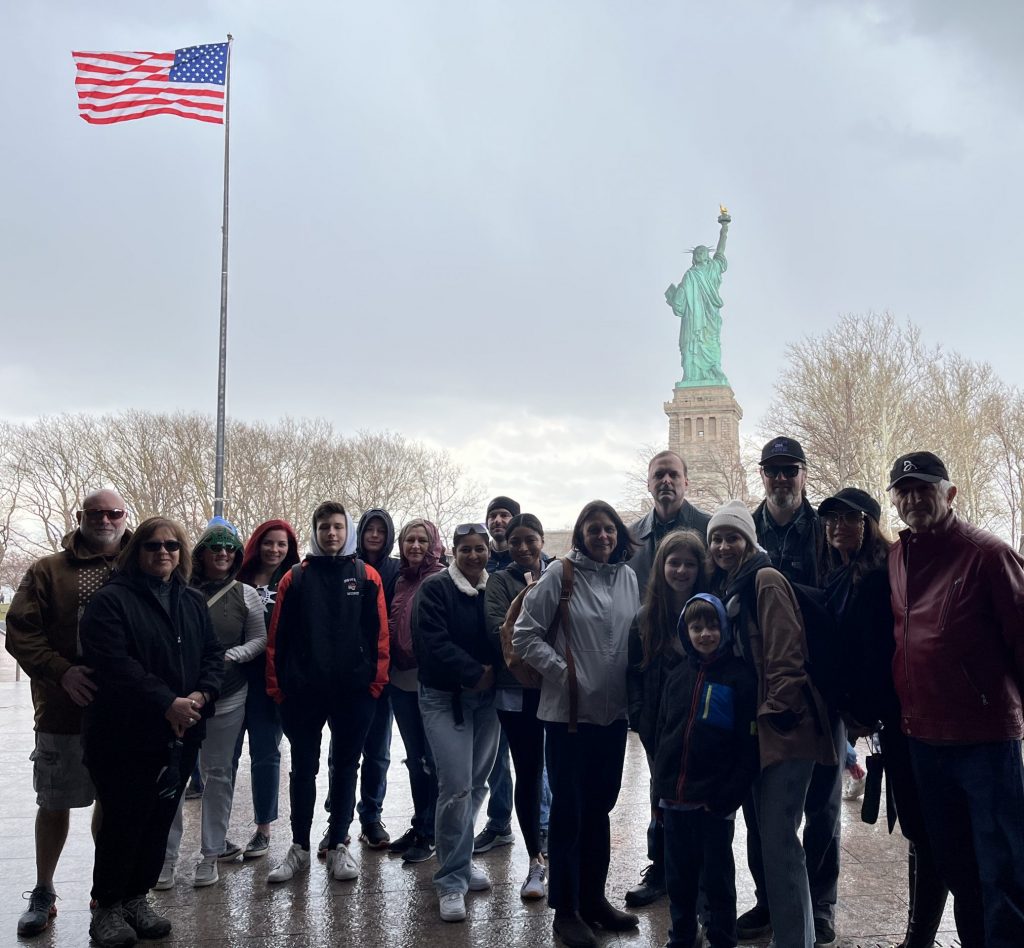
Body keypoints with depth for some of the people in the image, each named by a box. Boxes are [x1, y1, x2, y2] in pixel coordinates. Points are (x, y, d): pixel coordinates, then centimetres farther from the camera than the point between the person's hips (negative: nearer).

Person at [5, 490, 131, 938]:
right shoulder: (48, 571, 2)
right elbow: (21, 632, -5)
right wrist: (62, 673, -17)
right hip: (63, 710, -1)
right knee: (54, 803, 10)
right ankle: (43, 893, 27)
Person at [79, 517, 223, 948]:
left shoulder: (194, 603, 13)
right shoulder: (111, 600, -8)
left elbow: (213, 654, 10)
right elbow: (113, 663, -19)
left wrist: (201, 694, -11)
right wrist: (166, 702, -23)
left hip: (181, 735, 6)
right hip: (125, 735, -5)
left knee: (160, 820, 12)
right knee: (123, 822, 2)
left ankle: (137, 897, 28)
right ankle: (106, 908, 19)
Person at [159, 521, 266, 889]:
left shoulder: (246, 595, 3)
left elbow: (260, 639, 5)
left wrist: (231, 655, -11)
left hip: (227, 698, 1)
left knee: (218, 774, 9)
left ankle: (211, 854, 20)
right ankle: (167, 856, 13)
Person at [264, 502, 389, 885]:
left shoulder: (368, 577, 3)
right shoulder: (295, 578, 4)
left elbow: (379, 634, 0)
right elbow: (278, 636, 2)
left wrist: (375, 681, -5)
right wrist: (277, 686, -3)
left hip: (354, 691, 0)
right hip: (304, 691, 0)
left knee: (346, 767, 9)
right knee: (303, 768, 9)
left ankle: (338, 846, 20)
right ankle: (299, 847, 20)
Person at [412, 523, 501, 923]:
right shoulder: (436, 588, -7)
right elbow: (434, 641, -15)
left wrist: (492, 673, -6)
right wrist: (473, 674, -17)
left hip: (485, 697, 5)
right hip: (444, 697, -4)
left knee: (476, 783, 9)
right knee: (457, 785, -12)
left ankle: (458, 859, 29)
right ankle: (452, 880, 1)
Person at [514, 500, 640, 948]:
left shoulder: (628, 577, 5)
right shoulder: (560, 573, -9)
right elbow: (524, 635, -8)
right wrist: (562, 671, -14)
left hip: (614, 712, 5)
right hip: (568, 712, -5)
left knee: (600, 807, 17)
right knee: (569, 810, 4)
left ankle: (594, 897, 32)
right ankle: (566, 909, 18)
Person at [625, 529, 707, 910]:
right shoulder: (647, 617, 2)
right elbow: (634, 672, 5)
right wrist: (639, 716, -4)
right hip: (660, 726, 2)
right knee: (663, 797, 13)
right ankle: (659, 871, 28)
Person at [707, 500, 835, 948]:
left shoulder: (765, 580, -10)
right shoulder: (725, 588, 15)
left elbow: (786, 654, -16)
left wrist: (774, 712, -17)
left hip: (783, 725, -9)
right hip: (757, 726, 9)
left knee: (777, 837, -8)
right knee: (768, 832, 13)